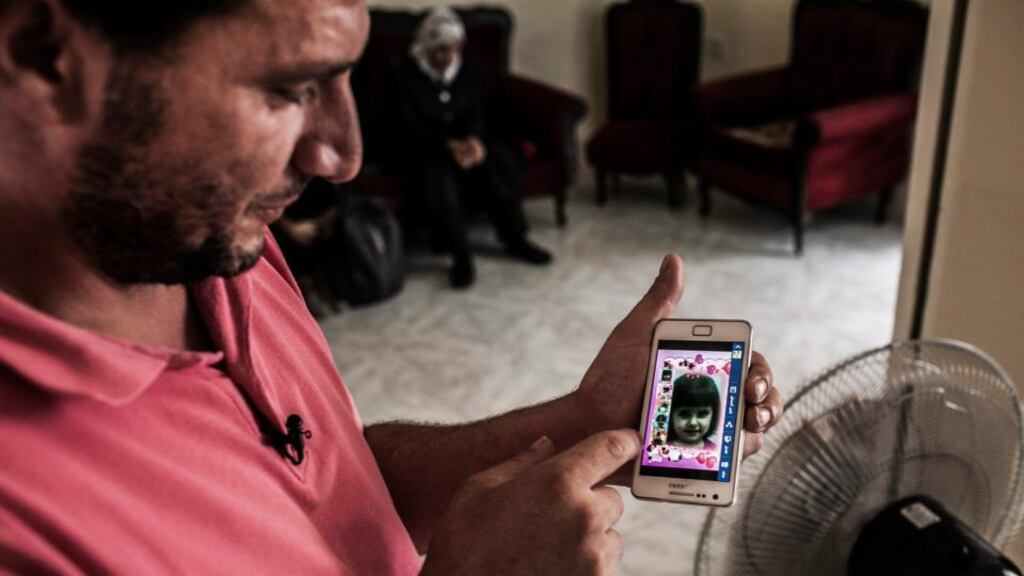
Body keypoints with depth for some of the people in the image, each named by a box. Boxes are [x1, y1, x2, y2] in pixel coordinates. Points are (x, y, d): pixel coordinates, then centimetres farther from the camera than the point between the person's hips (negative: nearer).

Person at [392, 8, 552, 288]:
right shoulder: (407, 74, -10)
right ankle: (460, 255, -33)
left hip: (464, 140, 4)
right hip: (422, 147, -4)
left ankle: (515, 238, -15)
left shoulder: (467, 70, 4)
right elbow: (407, 128, -15)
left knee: (500, 159, -26)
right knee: (438, 172, -38)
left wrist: (473, 139, -24)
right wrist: (450, 146, -29)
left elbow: (477, 115, 1)